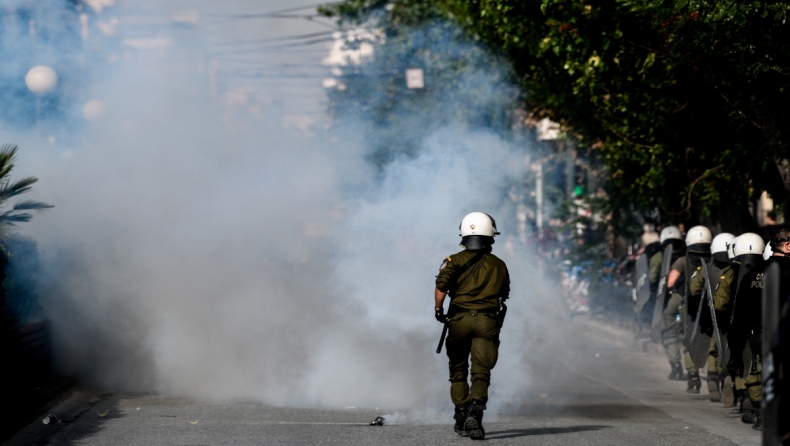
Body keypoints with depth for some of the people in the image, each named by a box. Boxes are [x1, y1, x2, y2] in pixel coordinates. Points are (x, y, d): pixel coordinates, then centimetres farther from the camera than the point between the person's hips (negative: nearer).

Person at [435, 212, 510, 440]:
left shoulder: (455, 261, 5)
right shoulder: (499, 265, 13)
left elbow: (441, 284, -11)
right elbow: (504, 295, 18)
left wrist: (438, 309, 0)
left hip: (459, 319, 0)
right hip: (487, 321, 0)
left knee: (458, 370, 14)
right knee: (481, 372, -5)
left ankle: (461, 417, 16)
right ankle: (475, 413, -26)